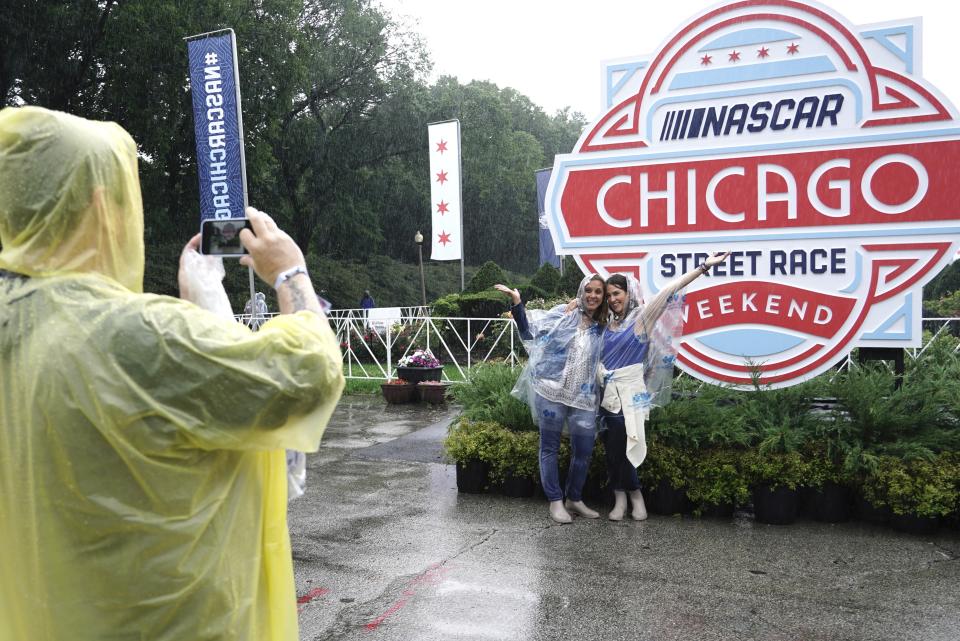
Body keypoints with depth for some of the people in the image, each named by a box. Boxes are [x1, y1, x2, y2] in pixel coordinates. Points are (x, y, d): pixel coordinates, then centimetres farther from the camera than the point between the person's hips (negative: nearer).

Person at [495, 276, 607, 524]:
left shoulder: (602, 328, 10)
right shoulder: (563, 314, 3)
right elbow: (529, 330, 1)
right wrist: (517, 302, -9)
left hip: (583, 398, 3)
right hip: (552, 392, -3)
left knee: (584, 451, 7)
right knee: (550, 448, 4)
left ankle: (574, 499, 26)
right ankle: (555, 501, 17)